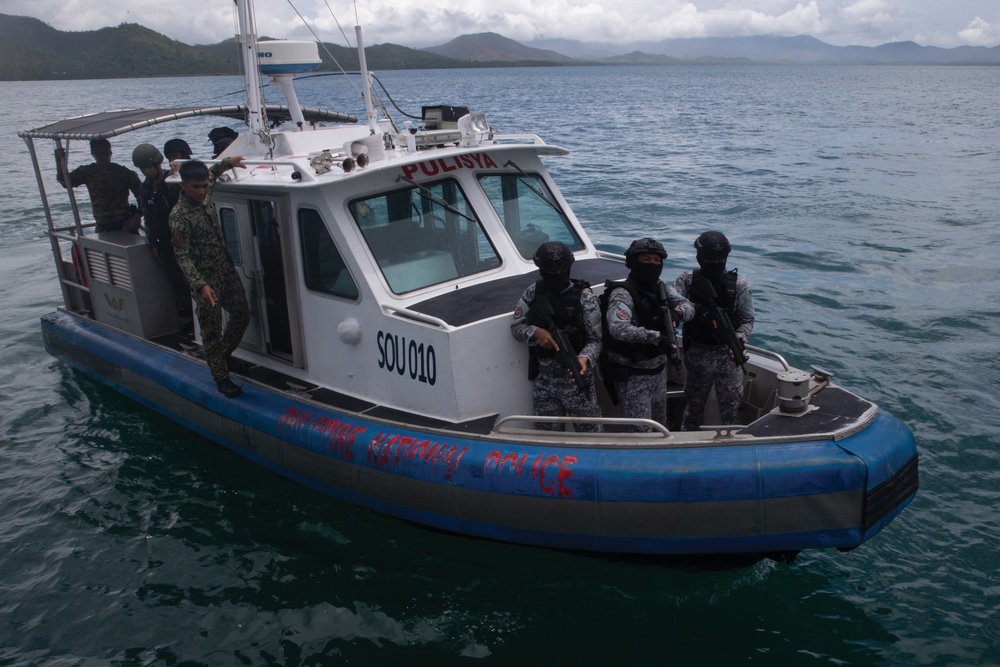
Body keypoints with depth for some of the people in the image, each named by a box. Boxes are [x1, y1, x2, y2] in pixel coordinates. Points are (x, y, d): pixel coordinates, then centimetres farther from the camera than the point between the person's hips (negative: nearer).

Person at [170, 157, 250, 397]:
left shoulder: (205, 195, -1)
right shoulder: (179, 216, -23)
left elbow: (210, 174, 24)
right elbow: (182, 256, -24)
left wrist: (227, 162, 13)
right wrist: (200, 285, -34)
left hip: (228, 270, 8)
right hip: (206, 280, -8)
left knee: (242, 315, 18)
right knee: (212, 330, 4)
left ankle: (225, 356, 41)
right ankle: (221, 377, 18)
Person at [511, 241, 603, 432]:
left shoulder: (584, 296, -9)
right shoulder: (533, 292, 3)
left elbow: (595, 339, -9)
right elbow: (516, 327, 5)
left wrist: (585, 358, -30)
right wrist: (536, 332, -17)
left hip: (575, 377, -4)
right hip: (543, 380, 4)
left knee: (590, 433, 0)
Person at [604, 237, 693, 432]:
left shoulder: (662, 289, 5)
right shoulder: (622, 295, -21)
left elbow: (688, 306, 0)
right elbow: (617, 328, -36)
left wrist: (677, 311, -24)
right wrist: (655, 337, -43)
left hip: (659, 370, 8)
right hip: (632, 377, -8)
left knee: (661, 425, 23)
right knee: (639, 431, -4)